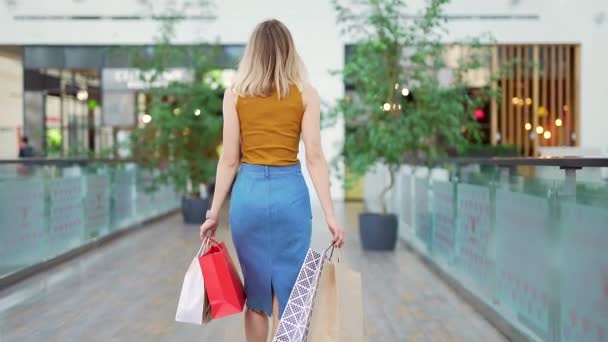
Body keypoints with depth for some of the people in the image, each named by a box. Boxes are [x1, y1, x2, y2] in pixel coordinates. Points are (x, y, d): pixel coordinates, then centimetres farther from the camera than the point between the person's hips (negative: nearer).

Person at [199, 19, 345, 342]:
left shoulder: (235, 93, 1)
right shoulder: (306, 94, -1)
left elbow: (229, 160, -1)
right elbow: (314, 157, -6)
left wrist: (214, 212, 6)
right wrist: (330, 214, -3)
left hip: (249, 193, 1)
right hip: (290, 193, -1)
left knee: (255, 292, 14)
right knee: (287, 293, 7)